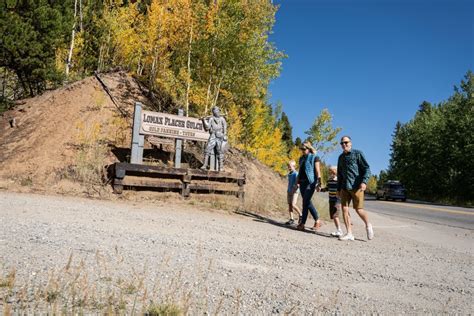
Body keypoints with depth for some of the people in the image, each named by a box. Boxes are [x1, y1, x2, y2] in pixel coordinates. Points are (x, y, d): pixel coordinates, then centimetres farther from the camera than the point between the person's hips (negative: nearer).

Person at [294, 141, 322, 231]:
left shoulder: (314, 158, -2)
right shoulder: (302, 159, 17)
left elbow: (318, 171, -7)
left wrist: (318, 184, -14)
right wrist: (297, 182, 15)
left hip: (310, 182, -7)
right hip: (302, 182, 7)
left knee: (305, 202, -11)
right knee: (307, 202, 6)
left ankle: (302, 223, -5)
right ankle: (317, 220, 16)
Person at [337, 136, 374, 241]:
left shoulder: (357, 153, 0)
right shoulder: (341, 157, 17)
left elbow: (367, 168, -5)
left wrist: (364, 181, -20)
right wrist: (338, 188, 19)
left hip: (356, 187, -5)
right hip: (345, 188, 5)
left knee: (359, 210, -2)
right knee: (344, 209, -1)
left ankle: (368, 225, 26)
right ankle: (349, 233, 5)